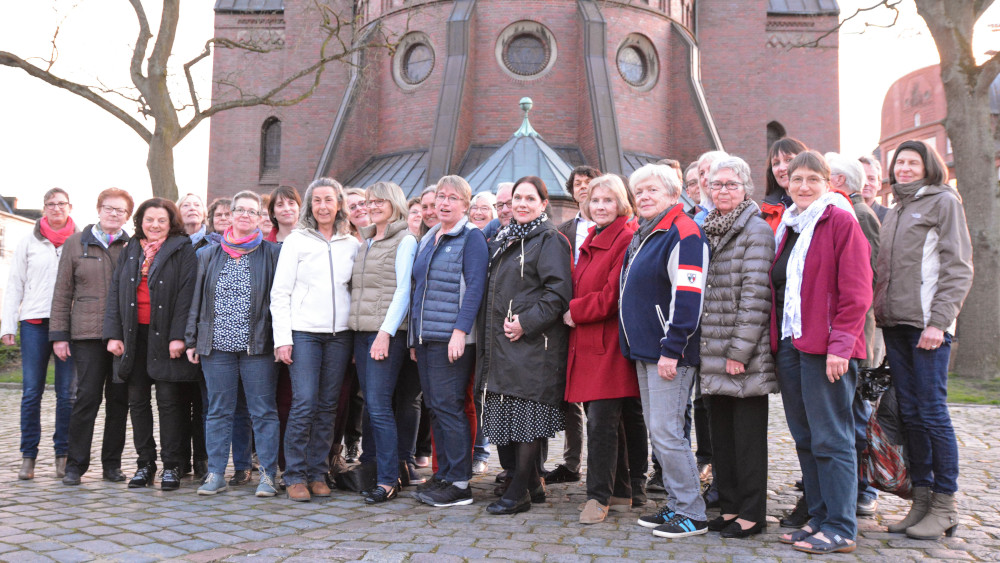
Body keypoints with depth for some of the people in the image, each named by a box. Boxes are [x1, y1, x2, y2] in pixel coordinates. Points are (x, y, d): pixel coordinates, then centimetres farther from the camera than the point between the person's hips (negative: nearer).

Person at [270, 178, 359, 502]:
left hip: (339, 335, 3)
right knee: (304, 403, -9)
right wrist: (282, 338, -7)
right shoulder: (296, 241, 4)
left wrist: (358, 336, 6)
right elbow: (280, 293, 1)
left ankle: (317, 473, 15)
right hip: (303, 332, -3)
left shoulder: (352, 245, 12)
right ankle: (295, 476, 3)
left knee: (328, 406, 4)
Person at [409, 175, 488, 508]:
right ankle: (444, 474, 19)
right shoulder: (427, 240, 19)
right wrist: (414, 337, 19)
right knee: (434, 406, 10)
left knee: (448, 406, -7)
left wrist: (460, 331, -21)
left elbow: (475, 287, -13)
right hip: (425, 338, 8)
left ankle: (459, 484, 1)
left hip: (451, 338, -8)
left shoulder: (471, 237, -4)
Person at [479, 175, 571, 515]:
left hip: (534, 343, -8)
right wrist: (491, 335, 16)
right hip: (502, 342, 8)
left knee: (528, 412, -5)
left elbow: (559, 292, -15)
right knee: (512, 414, 11)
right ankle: (532, 483, 24)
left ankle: (519, 493, 1)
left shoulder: (550, 239, -5)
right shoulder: (503, 239, 19)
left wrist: (526, 322, -19)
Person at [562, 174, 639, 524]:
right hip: (586, 342, 9)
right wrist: (575, 314, 7)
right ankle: (621, 492, 23)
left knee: (601, 420, -7)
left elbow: (615, 295, -16)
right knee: (606, 419, 13)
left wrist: (575, 312, -7)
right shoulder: (590, 241, 19)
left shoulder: (627, 239, -9)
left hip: (609, 342, -9)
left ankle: (599, 496, 4)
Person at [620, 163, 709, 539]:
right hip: (644, 351, 10)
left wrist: (671, 349, -21)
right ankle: (676, 504, 24)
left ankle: (691, 514, 4)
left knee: (666, 431, -8)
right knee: (656, 430, 13)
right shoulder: (642, 235, 18)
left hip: (669, 352, -10)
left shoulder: (682, 233, -12)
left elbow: (687, 296, -19)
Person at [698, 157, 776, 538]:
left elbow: (756, 296, -14)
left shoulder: (757, 231, -7)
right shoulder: (707, 231, 16)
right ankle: (729, 506, 23)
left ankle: (752, 514, 11)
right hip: (713, 355, 7)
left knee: (748, 433, 1)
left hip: (745, 357, -7)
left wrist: (739, 352, -17)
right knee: (721, 431, 12)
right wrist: (699, 347, 13)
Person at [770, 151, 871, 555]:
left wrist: (839, 344, -17)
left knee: (830, 439, -3)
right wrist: (777, 340, 11)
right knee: (804, 438, 11)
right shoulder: (787, 227, 18)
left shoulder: (841, 222, -5)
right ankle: (819, 518, 22)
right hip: (789, 345, 8)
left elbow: (856, 292, -11)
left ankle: (840, 529, 6)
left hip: (826, 349, -7)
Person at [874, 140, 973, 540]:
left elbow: (958, 268, -7)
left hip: (927, 325, -6)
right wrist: (880, 313, 10)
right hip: (894, 324, 7)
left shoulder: (944, 202, 1)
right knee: (910, 414, 7)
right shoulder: (895, 212, 21)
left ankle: (944, 507, 5)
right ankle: (921, 500, 15)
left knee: (932, 412, -5)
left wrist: (939, 321, -15)